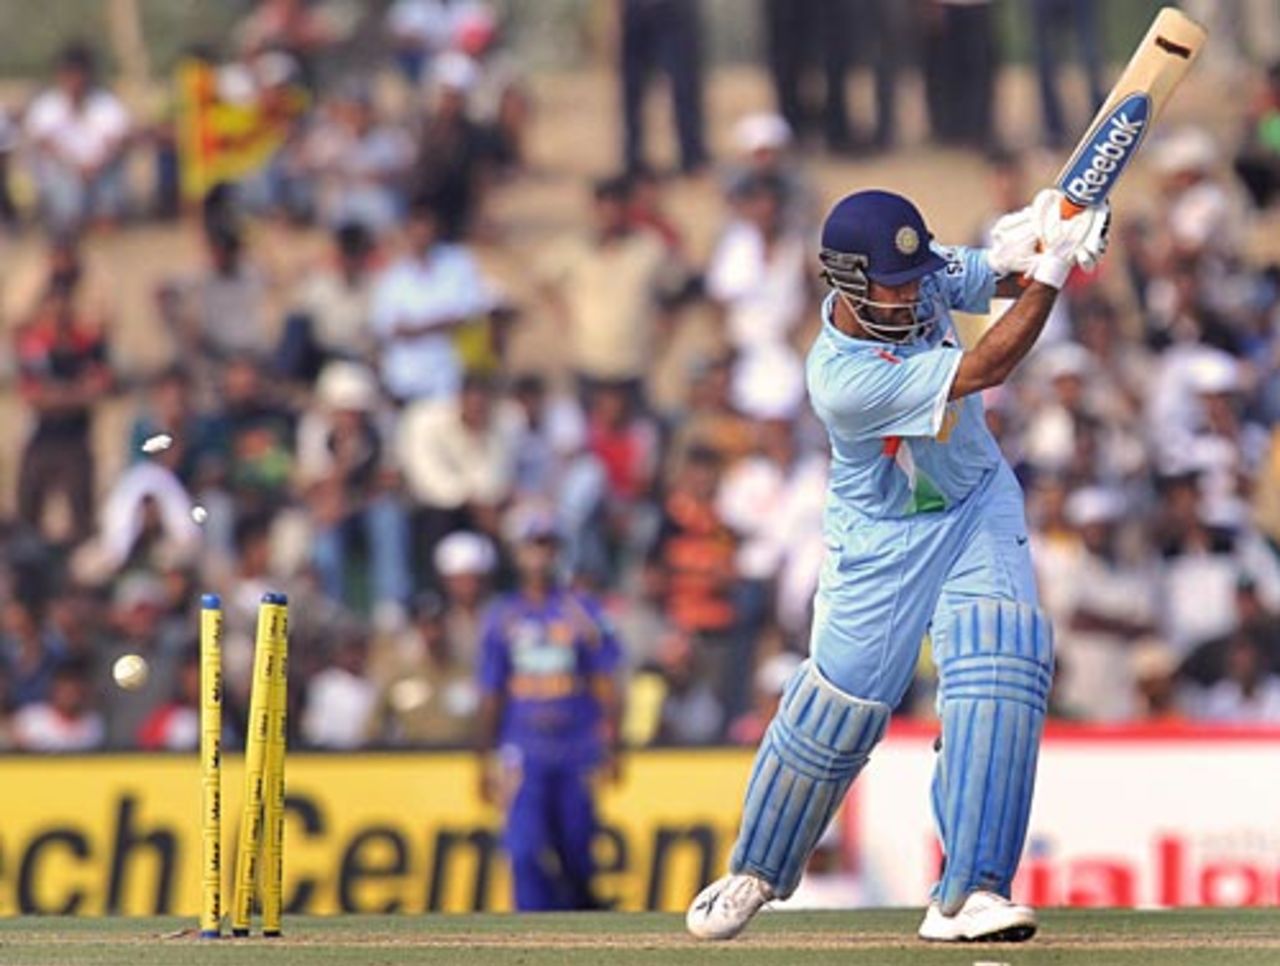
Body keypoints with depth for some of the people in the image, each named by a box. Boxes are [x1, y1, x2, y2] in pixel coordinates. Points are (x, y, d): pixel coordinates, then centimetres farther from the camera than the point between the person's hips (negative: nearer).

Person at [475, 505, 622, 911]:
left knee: (576, 853, 4)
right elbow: (491, 694, 11)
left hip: (577, 752, 0)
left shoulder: (581, 611, 4)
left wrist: (611, 746, -2)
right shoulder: (503, 617, 6)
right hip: (525, 752, 0)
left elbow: (605, 684, 4)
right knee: (526, 852, -14)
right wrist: (485, 759, 11)